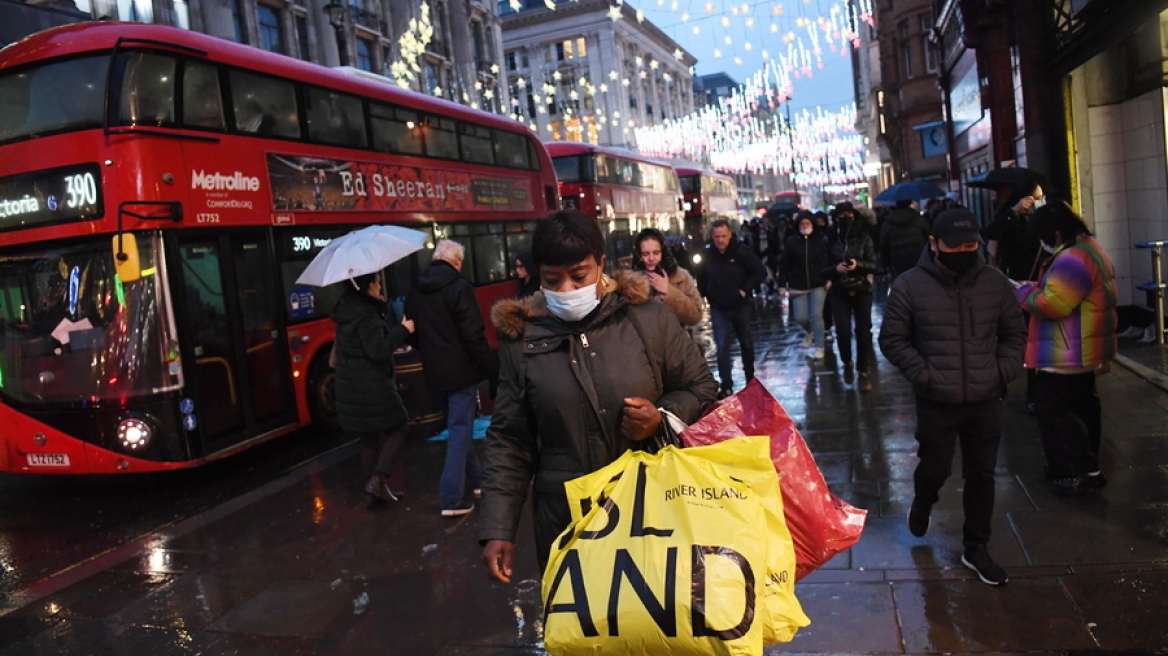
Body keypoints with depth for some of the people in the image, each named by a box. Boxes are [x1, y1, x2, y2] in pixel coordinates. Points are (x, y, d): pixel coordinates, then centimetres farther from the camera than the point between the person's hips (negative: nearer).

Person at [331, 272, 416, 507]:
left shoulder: (348, 309, 11)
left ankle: (376, 489, 20)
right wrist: (402, 330, -20)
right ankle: (377, 479, -6)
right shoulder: (366, 315, -18)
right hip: (371, 388, -8)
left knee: (368, 437, 15)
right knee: (396, 429, 6)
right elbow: (378, 350, -27)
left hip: (350, 387, 9)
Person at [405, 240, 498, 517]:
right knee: (460, 430, -2)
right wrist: (492, 369, -13)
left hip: (434, 372, 7)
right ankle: (452, 498, -3)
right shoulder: (460, 288, -14)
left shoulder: (416, 291, 7)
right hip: (461, 370, -7)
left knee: (459, 425, 21)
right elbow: (474, 337, -19)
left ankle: (475, 477, 35)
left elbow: (413, 333, 13)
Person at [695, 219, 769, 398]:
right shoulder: (706, 255, -7)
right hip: (719, 309, 0)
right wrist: (706, 298, 2)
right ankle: (726, 386, -3)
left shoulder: (741, 251, -14)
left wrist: (746, 290, -15)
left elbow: (761, 272, -10)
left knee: (746, 343, 17)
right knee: (722, 346, -7)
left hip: (740, 306, 0)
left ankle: (750, 378, 37)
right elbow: (701, 281, 8)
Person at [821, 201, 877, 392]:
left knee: (863, 331, 0)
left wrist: (858, 264, -22)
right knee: (842, 332, -8)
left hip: (862, 290, 0)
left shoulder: (864, 238, 0)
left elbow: (874, 265, -3)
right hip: (839, 292, 0)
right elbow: (823, 269, 2)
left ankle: (863, 372, 13)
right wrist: (835, 268, -19)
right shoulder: (829, 241, 1)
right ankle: (847, 363, 21)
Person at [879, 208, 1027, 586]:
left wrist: (1002, 371, -3)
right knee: (935, 469, 10)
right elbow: (892, 340, -4)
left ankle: (976, 549, 29)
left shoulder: (995, 283, 0)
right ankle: (922, 503, 46)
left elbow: (1014, 334, 11)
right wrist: (924, 375, -12)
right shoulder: (910, 285, -9)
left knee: (982, 476, 12)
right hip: (936, 403, -3)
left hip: (985, 401, 3)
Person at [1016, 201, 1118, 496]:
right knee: (1081, 405, 18)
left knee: (1051, 410, -5)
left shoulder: (1072, 259, -24)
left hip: (1067, 356, -11)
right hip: (1083, 351, 11)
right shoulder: (1088, 249, 14)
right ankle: (1085, 465, 30)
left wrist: (1025, 292, -11)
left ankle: (1081, 471, 0)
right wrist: (1037, 289, 6)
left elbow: (1053, 304, -27)